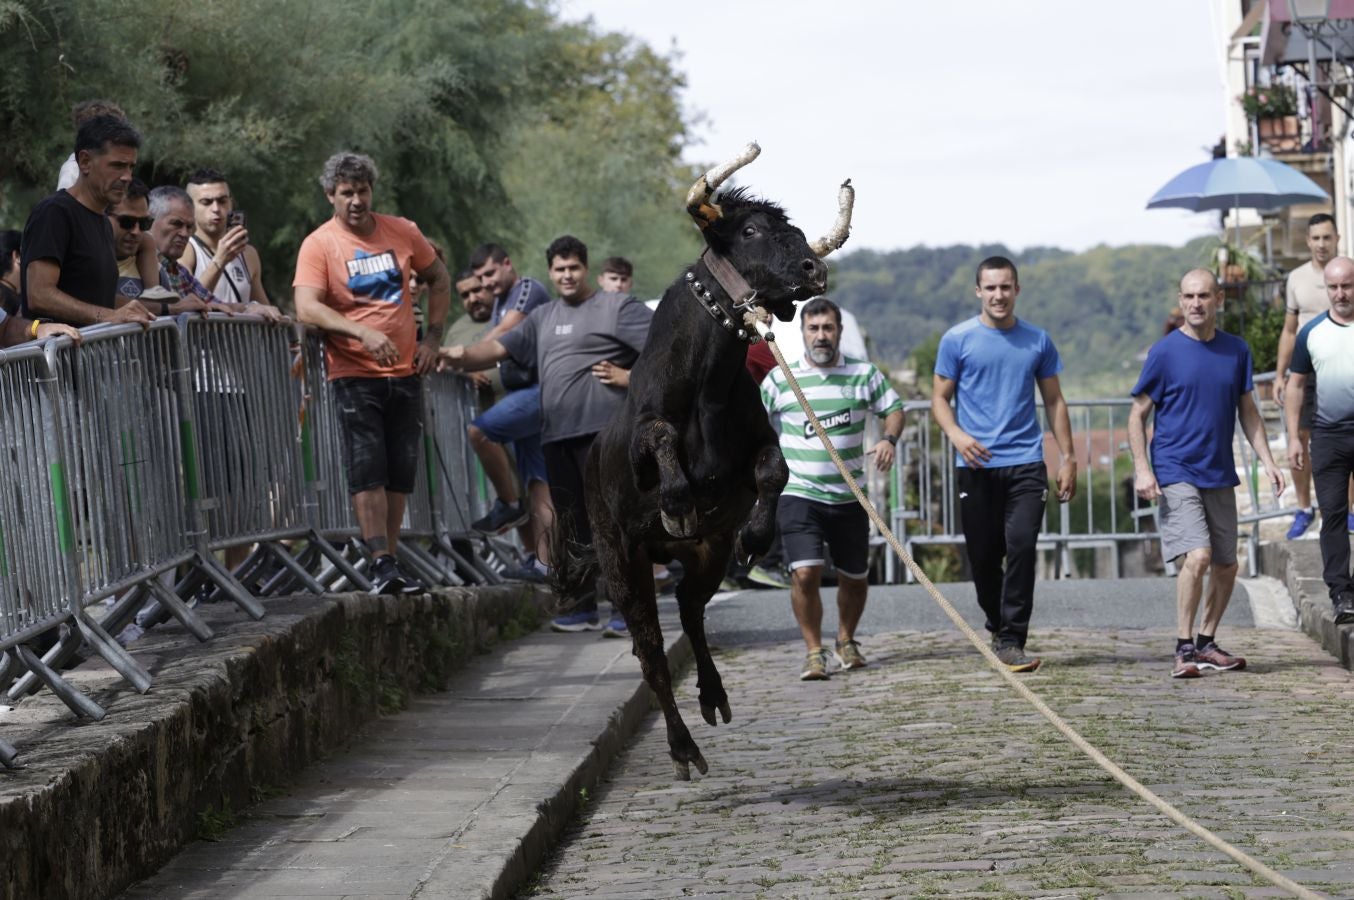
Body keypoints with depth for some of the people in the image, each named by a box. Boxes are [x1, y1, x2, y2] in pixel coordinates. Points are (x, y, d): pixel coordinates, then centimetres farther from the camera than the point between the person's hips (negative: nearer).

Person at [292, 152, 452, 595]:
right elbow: (307, 308, -18)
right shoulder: (319, 244, -5)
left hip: (405, 372, 4)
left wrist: (432, 337, 10)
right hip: (354, 375, -4)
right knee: (367, 468, -13)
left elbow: (439, 279, 21)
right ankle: (380, 563, -17)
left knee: (400, 473, 6)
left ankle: (389, 563, 13)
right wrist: (363, 333, -29)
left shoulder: (403, 233, 7)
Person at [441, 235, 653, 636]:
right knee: (573, 525, 9)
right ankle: (583, 609, 16)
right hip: (557, 435, 7)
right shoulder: (543, 318, 22)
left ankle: (626, 610, -12)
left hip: (603, 431, -7)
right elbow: (497, 348, 16)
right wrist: (463, 356, -3)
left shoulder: (617, 307, 2)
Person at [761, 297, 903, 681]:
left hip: (849, 497, 2)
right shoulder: (780, 379, 0)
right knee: (805, 573, -18)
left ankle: (846, 641, 37)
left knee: (855, 577, 12)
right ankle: (814, 652, -5)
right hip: (799, 494, -2)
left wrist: (888, 439, -11)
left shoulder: (864, 373, 2)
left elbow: (893, 408, 9)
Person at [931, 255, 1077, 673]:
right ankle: (998, 626, 29)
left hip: (1026, 464, 0)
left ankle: (1011, 641, -14)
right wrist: (956, 434, -15)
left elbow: (1054, 401, 16)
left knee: (1022, 545, -15)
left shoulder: (1037, 341, 9)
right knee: (983, 556, 5)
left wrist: (1067, 457, 10)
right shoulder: (958, 340, 3)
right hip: (977, 466, 0)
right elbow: (940, 398, 5)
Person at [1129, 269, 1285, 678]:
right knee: (1198, 556, -19)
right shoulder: (1165, 352, -6)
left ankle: (1206, 643, 25)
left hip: (1220, 476, 5)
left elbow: (1247, 410, 14)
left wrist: (1267, 460, 4)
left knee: (1226, 566, 8)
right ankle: (1184, 649, -10)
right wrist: (1142, 469, -12)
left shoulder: (1236, 350, 6)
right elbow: (1137, 415, -2)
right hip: (1175, 472, -5)